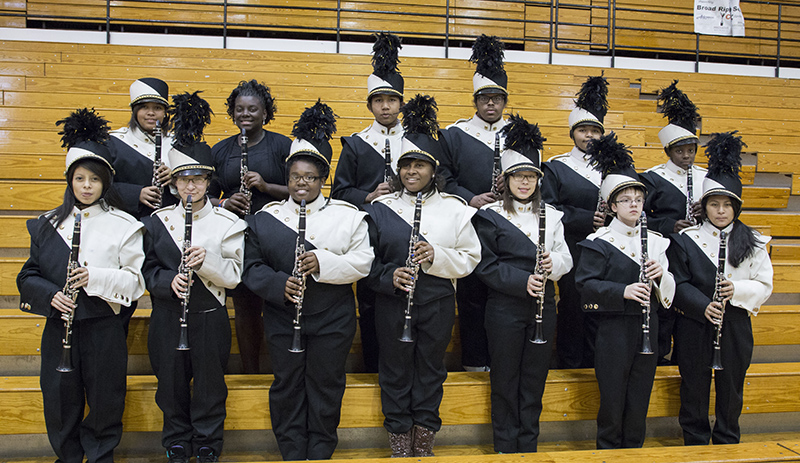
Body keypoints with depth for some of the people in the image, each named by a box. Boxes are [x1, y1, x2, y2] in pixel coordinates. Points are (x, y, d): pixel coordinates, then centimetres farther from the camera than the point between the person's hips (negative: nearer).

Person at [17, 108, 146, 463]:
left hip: (103, 327, -2)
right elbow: (29, 275, 9)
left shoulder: (123, 226, -2)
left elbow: (136, 280, -5)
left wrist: (97, 278, -21)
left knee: (103, 402, 7)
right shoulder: (49, 224, 8)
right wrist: (51, 294, -10)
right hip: (59, 327, 3)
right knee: (60, 402, 10)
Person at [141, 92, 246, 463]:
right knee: (171, 386, 12)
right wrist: (168, 281, -15)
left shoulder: (227, 222, -3)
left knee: (209, 387, 8)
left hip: (209, 317, -2)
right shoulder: (158, 220, 4)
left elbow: (234, 276, -6)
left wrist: (207, 259, -24)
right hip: (167, 317, 2)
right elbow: (149, 269, 5)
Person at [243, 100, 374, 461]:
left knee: (325, 387, 10)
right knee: (287, 387, 10)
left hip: (332, 320, -1)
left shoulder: (347, 215, -1)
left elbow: (362, 262, -7)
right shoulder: (265, 218, 3)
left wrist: (323, 262, -22)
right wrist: (279, 284, -18)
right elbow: (253, 267, 1)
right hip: (282, 319, 1)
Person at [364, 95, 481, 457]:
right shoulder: (381, 209, 1)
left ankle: (424, 444, 29)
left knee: (431, 371, 11)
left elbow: (471, 257, 1)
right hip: (392, 303, 0)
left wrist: (437, 257, -17)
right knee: (395, 372, 9)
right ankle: (400, 445, 26)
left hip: (438, 303, 0)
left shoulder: (454, 209, 1)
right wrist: (389, 277, -16)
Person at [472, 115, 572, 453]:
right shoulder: (490, 216, -2)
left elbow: (566, 259, 9)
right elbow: (485, 265, -8)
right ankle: (505, 447, 21)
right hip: (505, 307, -3)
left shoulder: (551, 215, 11)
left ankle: (529, 445, 25)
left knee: (535, 379, 11)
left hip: (543, 306, 4)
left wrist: (553, 263, -14)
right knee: (505, 381, 6)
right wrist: (521, 280, -19)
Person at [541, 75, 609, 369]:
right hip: (573, 253, -3)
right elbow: (548, 209, -7)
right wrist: (587, 219, -16)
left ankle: (596, 367, 20)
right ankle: (570, 366, 16)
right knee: (572, 311, 1)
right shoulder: (555, 168, 3)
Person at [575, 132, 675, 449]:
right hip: (614, 330, -4)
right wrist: (623, 291, -23)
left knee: (639, 404, 11)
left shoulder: (655, 241, 11)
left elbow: (668, 291, 13)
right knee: (612, 402, 3)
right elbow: (585, 284, -12)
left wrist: (660, 275, -9)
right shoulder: (600, 242, -5)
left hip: (646, 329, 5)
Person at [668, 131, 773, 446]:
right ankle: (695, 445, 24)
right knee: (694, 391, 8)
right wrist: (704, 306, -20)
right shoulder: (685, 240, -1)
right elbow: (680, 284, -4)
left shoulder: (752, 243, 3)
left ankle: (727, 446, 29)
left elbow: (764, 286, 2)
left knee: (730, 391, 11)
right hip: (695, 328, -1)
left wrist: (737, 290, -18)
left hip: (735, 327, 1)